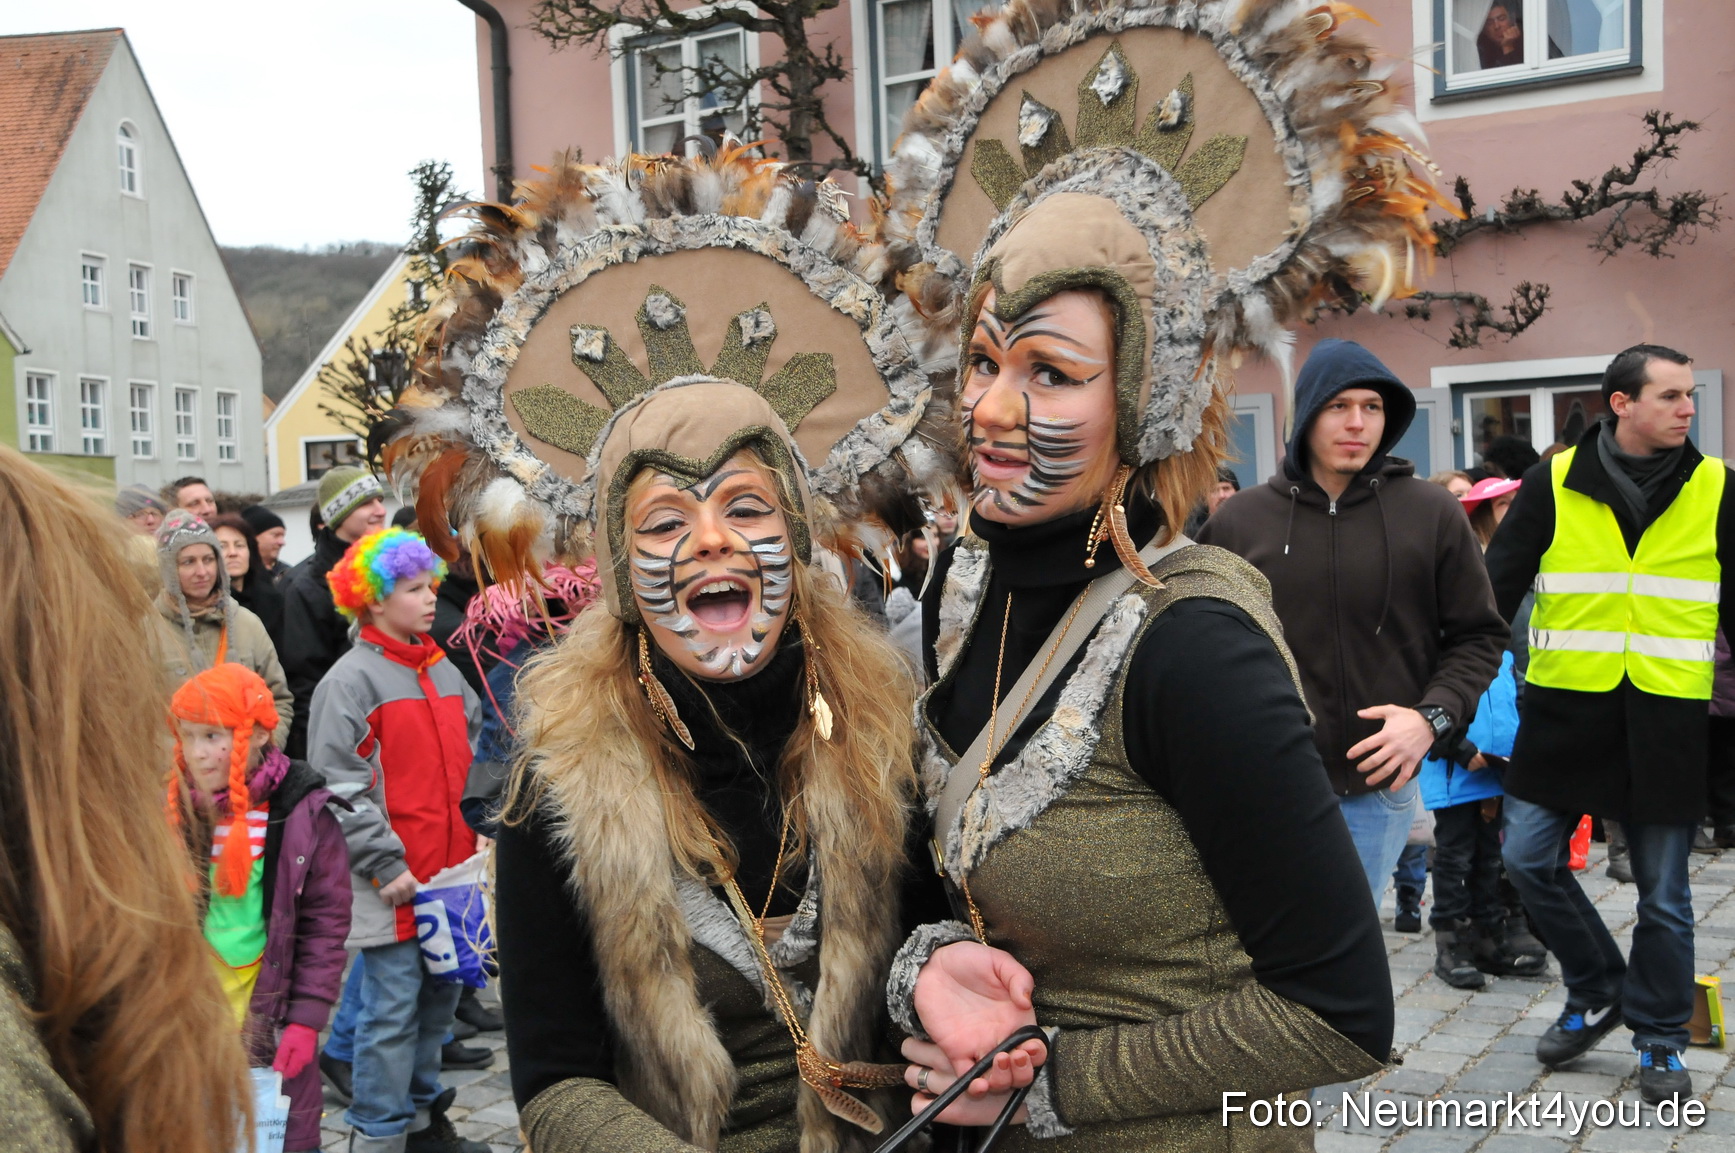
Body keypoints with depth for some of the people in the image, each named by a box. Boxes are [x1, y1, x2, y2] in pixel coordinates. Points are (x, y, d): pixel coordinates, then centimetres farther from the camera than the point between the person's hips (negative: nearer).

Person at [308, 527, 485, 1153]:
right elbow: (338, 786, -14)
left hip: (451, 868, 7)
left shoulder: (444, 671, 13)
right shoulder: (351, 680, -10)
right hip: (392, 884, -7)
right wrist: (386, 864, -16)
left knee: (439, 996, 16)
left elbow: (472, 756, 22)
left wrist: (482, 833, 13)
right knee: (392, 1009, -1)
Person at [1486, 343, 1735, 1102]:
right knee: (1529, 858, 2)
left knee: (1664, 893, 8)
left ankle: (1660, 1039, 27)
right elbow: (1495, 590, -1)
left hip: (1668, 719, 0)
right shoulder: (1552, 484, -1)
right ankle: (1597, 993, 26)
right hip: (1565, 709, 0)